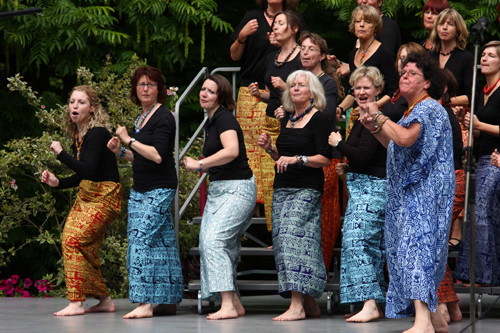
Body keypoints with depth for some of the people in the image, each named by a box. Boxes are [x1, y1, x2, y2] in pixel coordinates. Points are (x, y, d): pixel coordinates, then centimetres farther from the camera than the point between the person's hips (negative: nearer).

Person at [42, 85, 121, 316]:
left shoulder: (97, 134, -17)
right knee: (86, 250, 5)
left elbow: (88, 170, -26)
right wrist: (57, 182, 5)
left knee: (74, 240, -17)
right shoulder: (78, 135, 11)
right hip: (86, 196, 9)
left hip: (104, 197, -9)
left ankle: (76, 303, -15)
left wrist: (60, 153, -20)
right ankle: (104, 300, 16)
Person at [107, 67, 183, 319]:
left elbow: (157, 155, -22)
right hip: (140, 190, 9)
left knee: (142, 239, -15)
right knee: (162, 242, 8)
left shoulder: (163, 117, -11)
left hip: (160, 190, -9)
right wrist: (120, 151, 9)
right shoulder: (141, 117, 17)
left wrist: (129, 140, -16)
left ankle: (146, 303, -17)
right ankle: (169, 301, 10)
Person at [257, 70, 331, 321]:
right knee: (282, 243, 2)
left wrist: (297, 159, -21)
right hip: (282, 188, 8)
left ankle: (298, 306, -19)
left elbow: (325, 159, -11)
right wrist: (270, 149, 8)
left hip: (306, 190, -8)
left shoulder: (318, 120, -4)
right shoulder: (287, 121, 18)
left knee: (294, 237, -16)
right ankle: (309, 304, 8)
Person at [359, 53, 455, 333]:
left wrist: (379, 116, -14)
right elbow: (397, 148, 24)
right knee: (409, 250, 10)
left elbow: (406, 139, -26)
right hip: (409, 194, 10)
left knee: (416, 246, -20)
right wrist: (375, 128, 11)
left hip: (425, 192, -10)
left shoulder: (429, 107, -11)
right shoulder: (413, 111, 20)